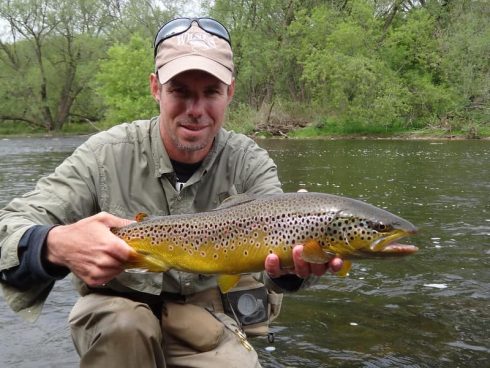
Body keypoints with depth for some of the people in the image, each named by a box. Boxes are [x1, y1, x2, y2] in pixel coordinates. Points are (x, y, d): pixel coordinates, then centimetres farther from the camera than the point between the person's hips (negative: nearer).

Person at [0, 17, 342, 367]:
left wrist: (294, 263, -51)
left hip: (202, 314, 2)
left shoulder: (249, 163, -12)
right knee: (122, 323, -32)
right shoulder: (107, 155, -18)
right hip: (114, 309, -1)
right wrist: (57, 246, -47)